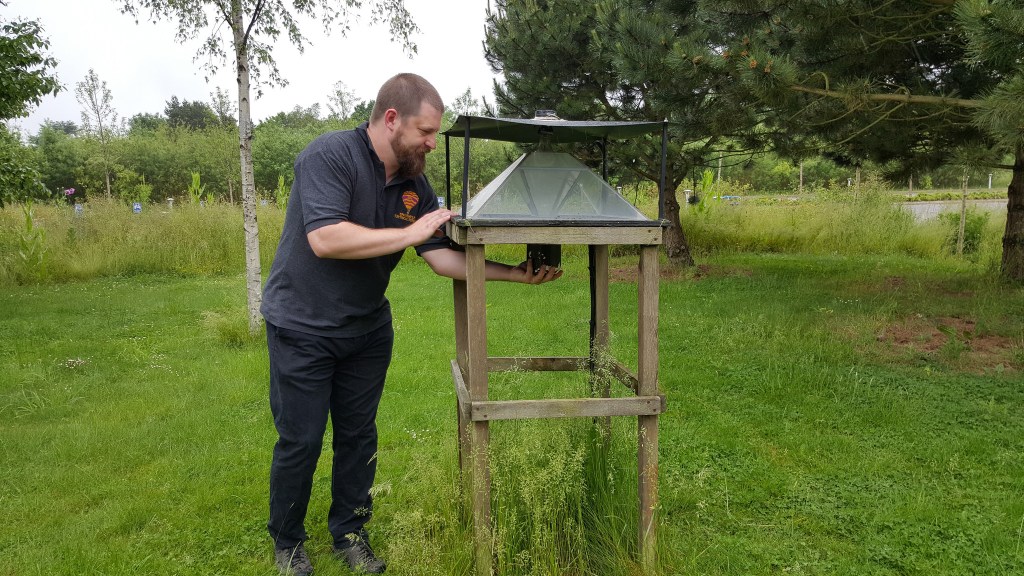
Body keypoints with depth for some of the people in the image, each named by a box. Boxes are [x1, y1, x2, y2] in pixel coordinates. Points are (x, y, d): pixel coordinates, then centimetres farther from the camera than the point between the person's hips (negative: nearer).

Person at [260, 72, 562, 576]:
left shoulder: (415, 185, -2)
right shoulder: (329, 156, -21)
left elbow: (443, 257, -5)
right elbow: (324, 239, -33)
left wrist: (515, 274, -14)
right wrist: (410, 233, -29)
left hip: (367, 328, 6)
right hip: (301, 329, -5)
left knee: (358, 436, 12)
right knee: (300, 443, 3)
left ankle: (349, 533, 31)